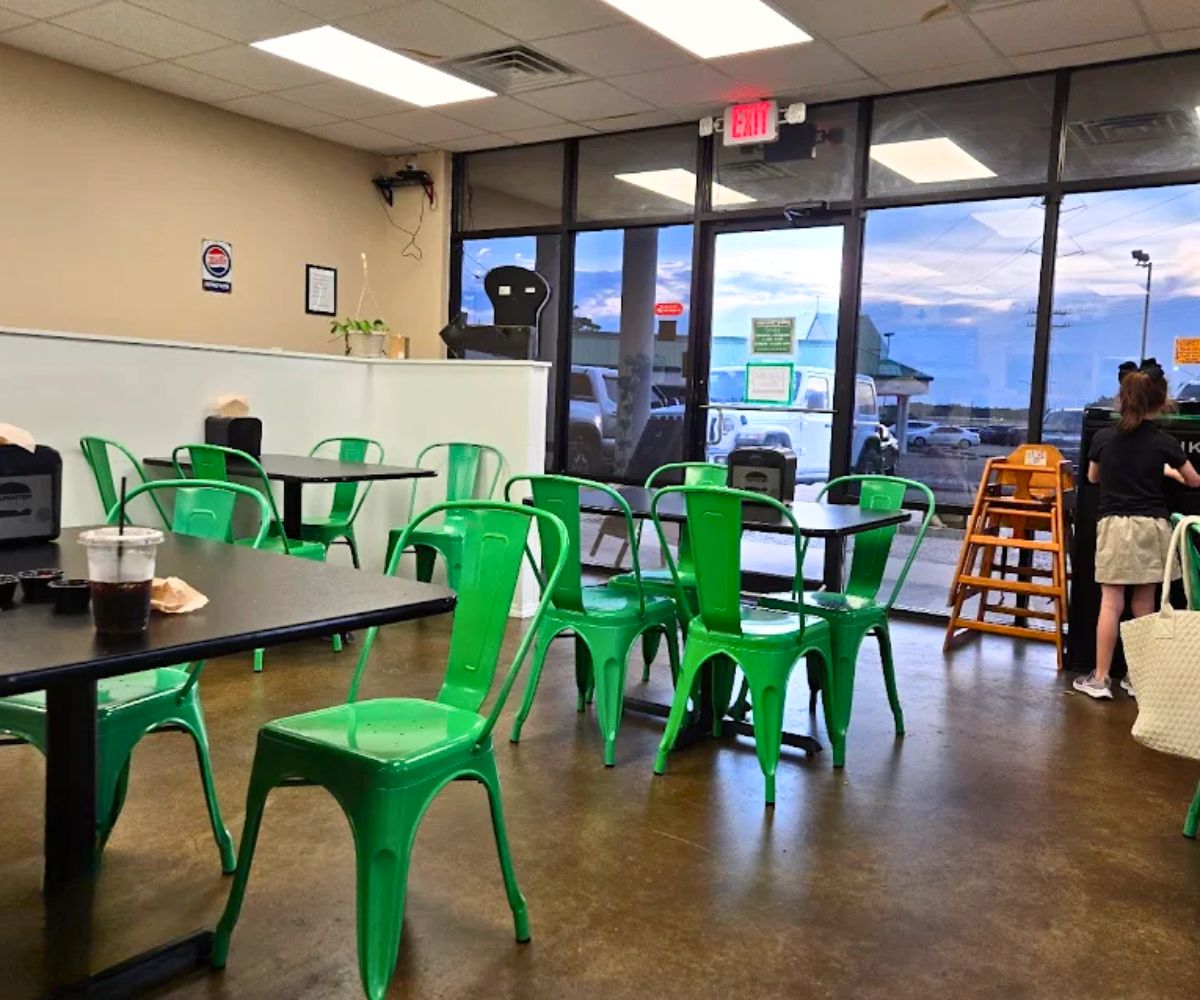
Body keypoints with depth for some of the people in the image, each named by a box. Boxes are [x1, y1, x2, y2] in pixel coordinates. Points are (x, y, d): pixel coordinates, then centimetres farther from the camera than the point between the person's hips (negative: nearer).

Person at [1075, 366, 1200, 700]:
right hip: (1151, 528, 1)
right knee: (1144, 605, 8)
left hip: (1114, 526, 0)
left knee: (1110, 604, 0)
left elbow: (1093, 477, 15)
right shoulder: (1165, 443, -4)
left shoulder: (1103, 438, -3)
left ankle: (1100, 679, 2)